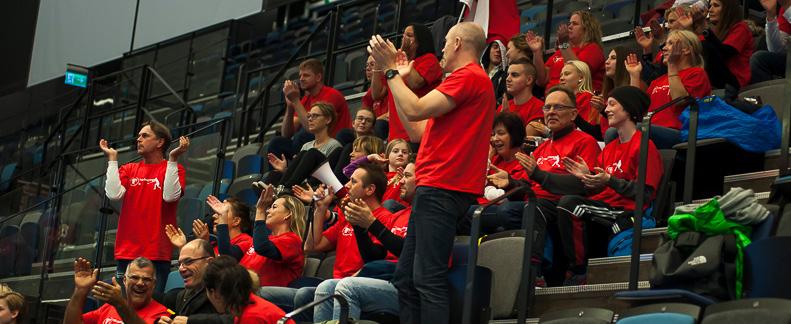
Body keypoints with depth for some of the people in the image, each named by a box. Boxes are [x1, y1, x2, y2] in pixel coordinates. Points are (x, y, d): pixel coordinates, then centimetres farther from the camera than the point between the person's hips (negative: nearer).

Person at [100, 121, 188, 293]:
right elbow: (114, 194, -2)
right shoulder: (128, 169, 15)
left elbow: (170, 195, -13)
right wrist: (112, 158, 1)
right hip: (127, 253, 3)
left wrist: (173, 158, -14)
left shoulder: (173, 169, 5)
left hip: (157, 254, -3)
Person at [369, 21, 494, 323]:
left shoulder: (468, 76, -7)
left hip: (441, 190, -11)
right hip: (438, 188, 11)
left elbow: (416, 110, -14)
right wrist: (397, 79, 26)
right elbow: (419, 130, 24)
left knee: (428, 279, -14)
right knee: (406, 279, 10)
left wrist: (391, 69, -3)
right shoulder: (471, 78, 26)